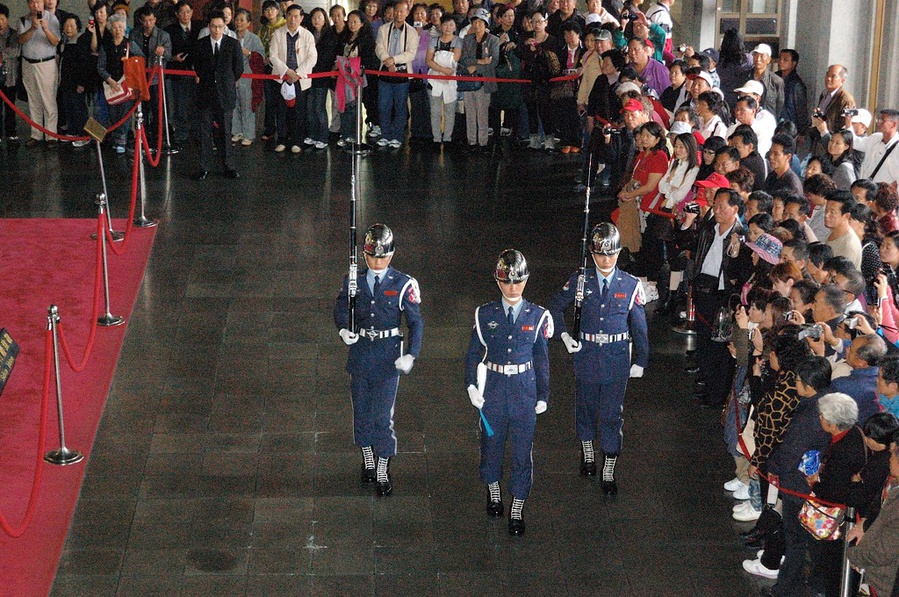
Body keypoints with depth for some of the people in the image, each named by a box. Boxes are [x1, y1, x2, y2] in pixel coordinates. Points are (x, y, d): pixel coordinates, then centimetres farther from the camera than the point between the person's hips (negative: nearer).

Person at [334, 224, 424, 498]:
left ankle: (383, 471, 8)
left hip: (388, 355, -3)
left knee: (383, 414, -4)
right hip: (359, 350, 3)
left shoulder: (403, 284, -7)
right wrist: (344, 328, -18)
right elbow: (341, 308, 4)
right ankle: (367, 459, 33)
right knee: (361, 410, 14)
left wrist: (411, 355, -16)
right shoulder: (354, 280, 0)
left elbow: (416, 322, -4)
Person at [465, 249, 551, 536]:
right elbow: (474, 353, 4)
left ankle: (517, 511, 16)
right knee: (491, 443, 16)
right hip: (493, 391, 1)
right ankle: (493, 492, 42)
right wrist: (471, 386, -7)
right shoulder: (485, 314, -3)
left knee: (523, 450, 3)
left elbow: (542, 359, 3)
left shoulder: (537, 316, -4)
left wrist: (543, 395, 4)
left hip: (525, 392, -1)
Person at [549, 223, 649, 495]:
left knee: (612, 415, 1)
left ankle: (609, 472, 13)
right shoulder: (579, 282, -6)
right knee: (586, 407, 18)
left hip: (617, 359, -1)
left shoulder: (630, 285, -8)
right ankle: (587, 451, 44)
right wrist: (564, 335, -3)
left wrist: (641, 360, 3)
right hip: (586, 356, 1)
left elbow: (639, 326, 0)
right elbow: (556, 306, 9)